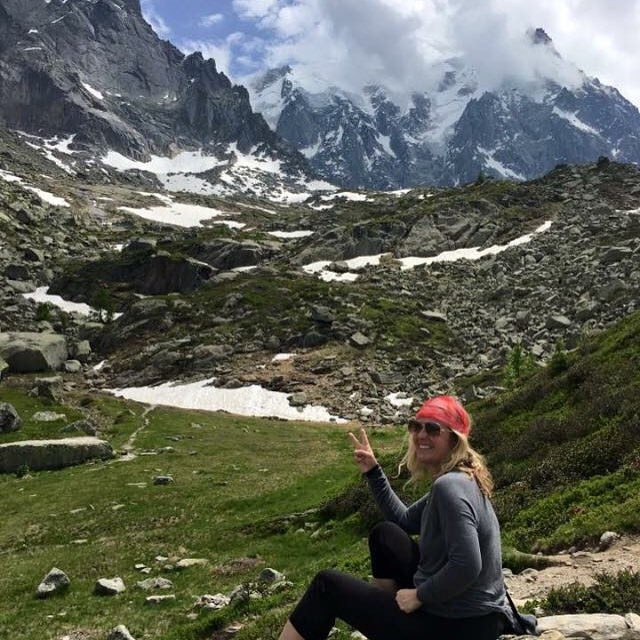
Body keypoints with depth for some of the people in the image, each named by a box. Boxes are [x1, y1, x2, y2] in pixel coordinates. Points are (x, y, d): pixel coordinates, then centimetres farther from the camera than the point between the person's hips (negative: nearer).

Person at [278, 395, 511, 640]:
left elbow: (467, 566, -30)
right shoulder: (455, 480, 9)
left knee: (328, 585, 0)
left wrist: (419, 596, -16)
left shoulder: (450, 486, -21)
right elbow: (404, 520, 20)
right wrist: (372, 471, 10)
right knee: (384, 533, 18)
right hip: (460, 611, 9)